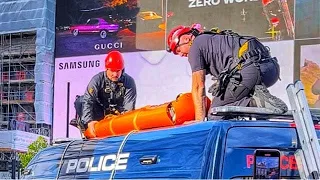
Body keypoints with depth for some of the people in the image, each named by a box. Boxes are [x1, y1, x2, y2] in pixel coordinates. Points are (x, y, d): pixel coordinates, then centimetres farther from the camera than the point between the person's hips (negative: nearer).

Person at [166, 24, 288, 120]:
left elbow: (198, 87, 5)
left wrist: (200, 120, 6)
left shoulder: (195, 47, 9)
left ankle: (256, 102, -19)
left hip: (250, 68, -9)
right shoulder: (216, 38, 36)